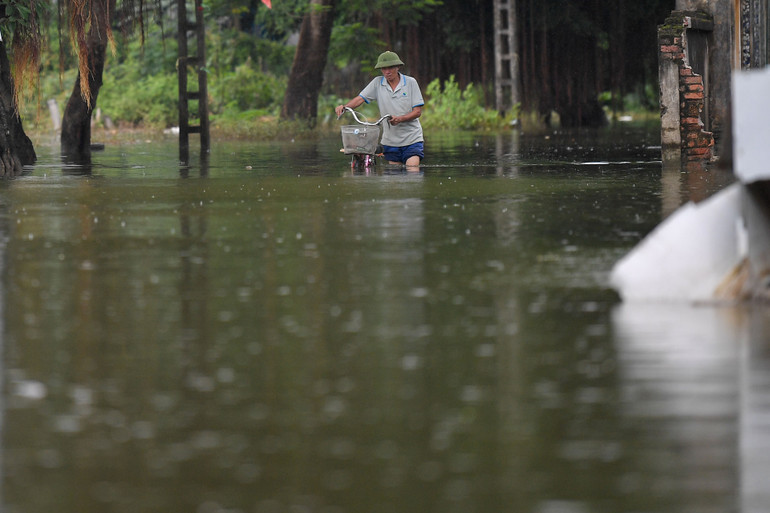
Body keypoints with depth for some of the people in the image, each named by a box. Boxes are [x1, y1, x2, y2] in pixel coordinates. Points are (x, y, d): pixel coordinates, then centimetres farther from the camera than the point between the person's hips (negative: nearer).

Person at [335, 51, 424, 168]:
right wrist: (344, 107, -22)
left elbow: (418, 111, -5)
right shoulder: (377, 83, 3)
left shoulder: (410, 82, -3)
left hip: (412, 139, -3)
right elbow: (360, 99, -2)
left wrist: (400, 119, -23)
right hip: (390, 141, 3)